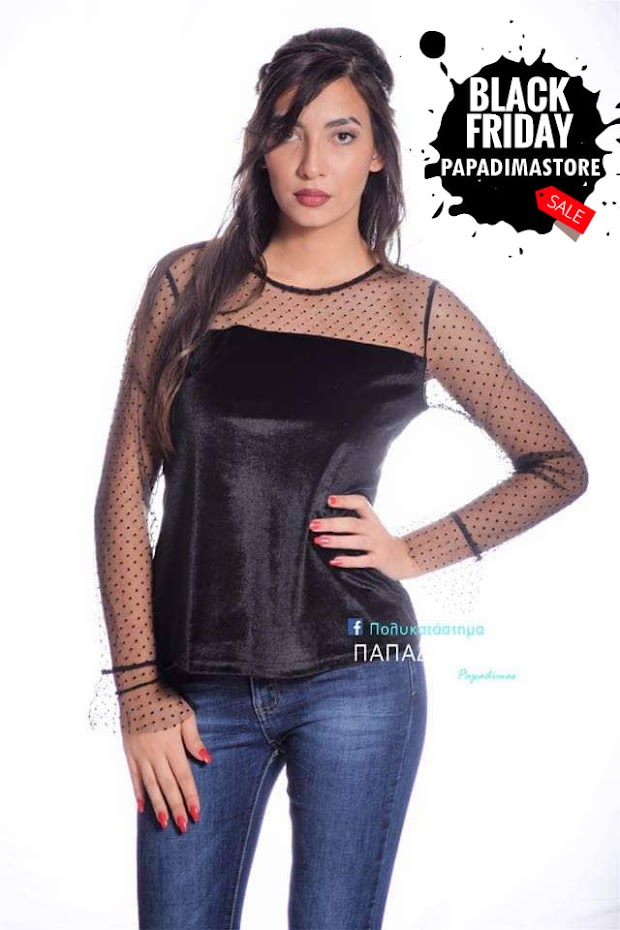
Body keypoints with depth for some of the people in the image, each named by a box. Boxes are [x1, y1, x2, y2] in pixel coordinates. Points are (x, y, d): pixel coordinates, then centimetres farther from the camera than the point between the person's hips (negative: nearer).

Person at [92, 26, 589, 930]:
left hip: (355, 678, 0)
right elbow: (125, 487, 2)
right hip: (201, 688, 1)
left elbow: (559, 465, 11)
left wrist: (416, 551, -1)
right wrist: (140, 690, -2)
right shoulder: (192, 281, 3)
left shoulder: (421, 310, 2)